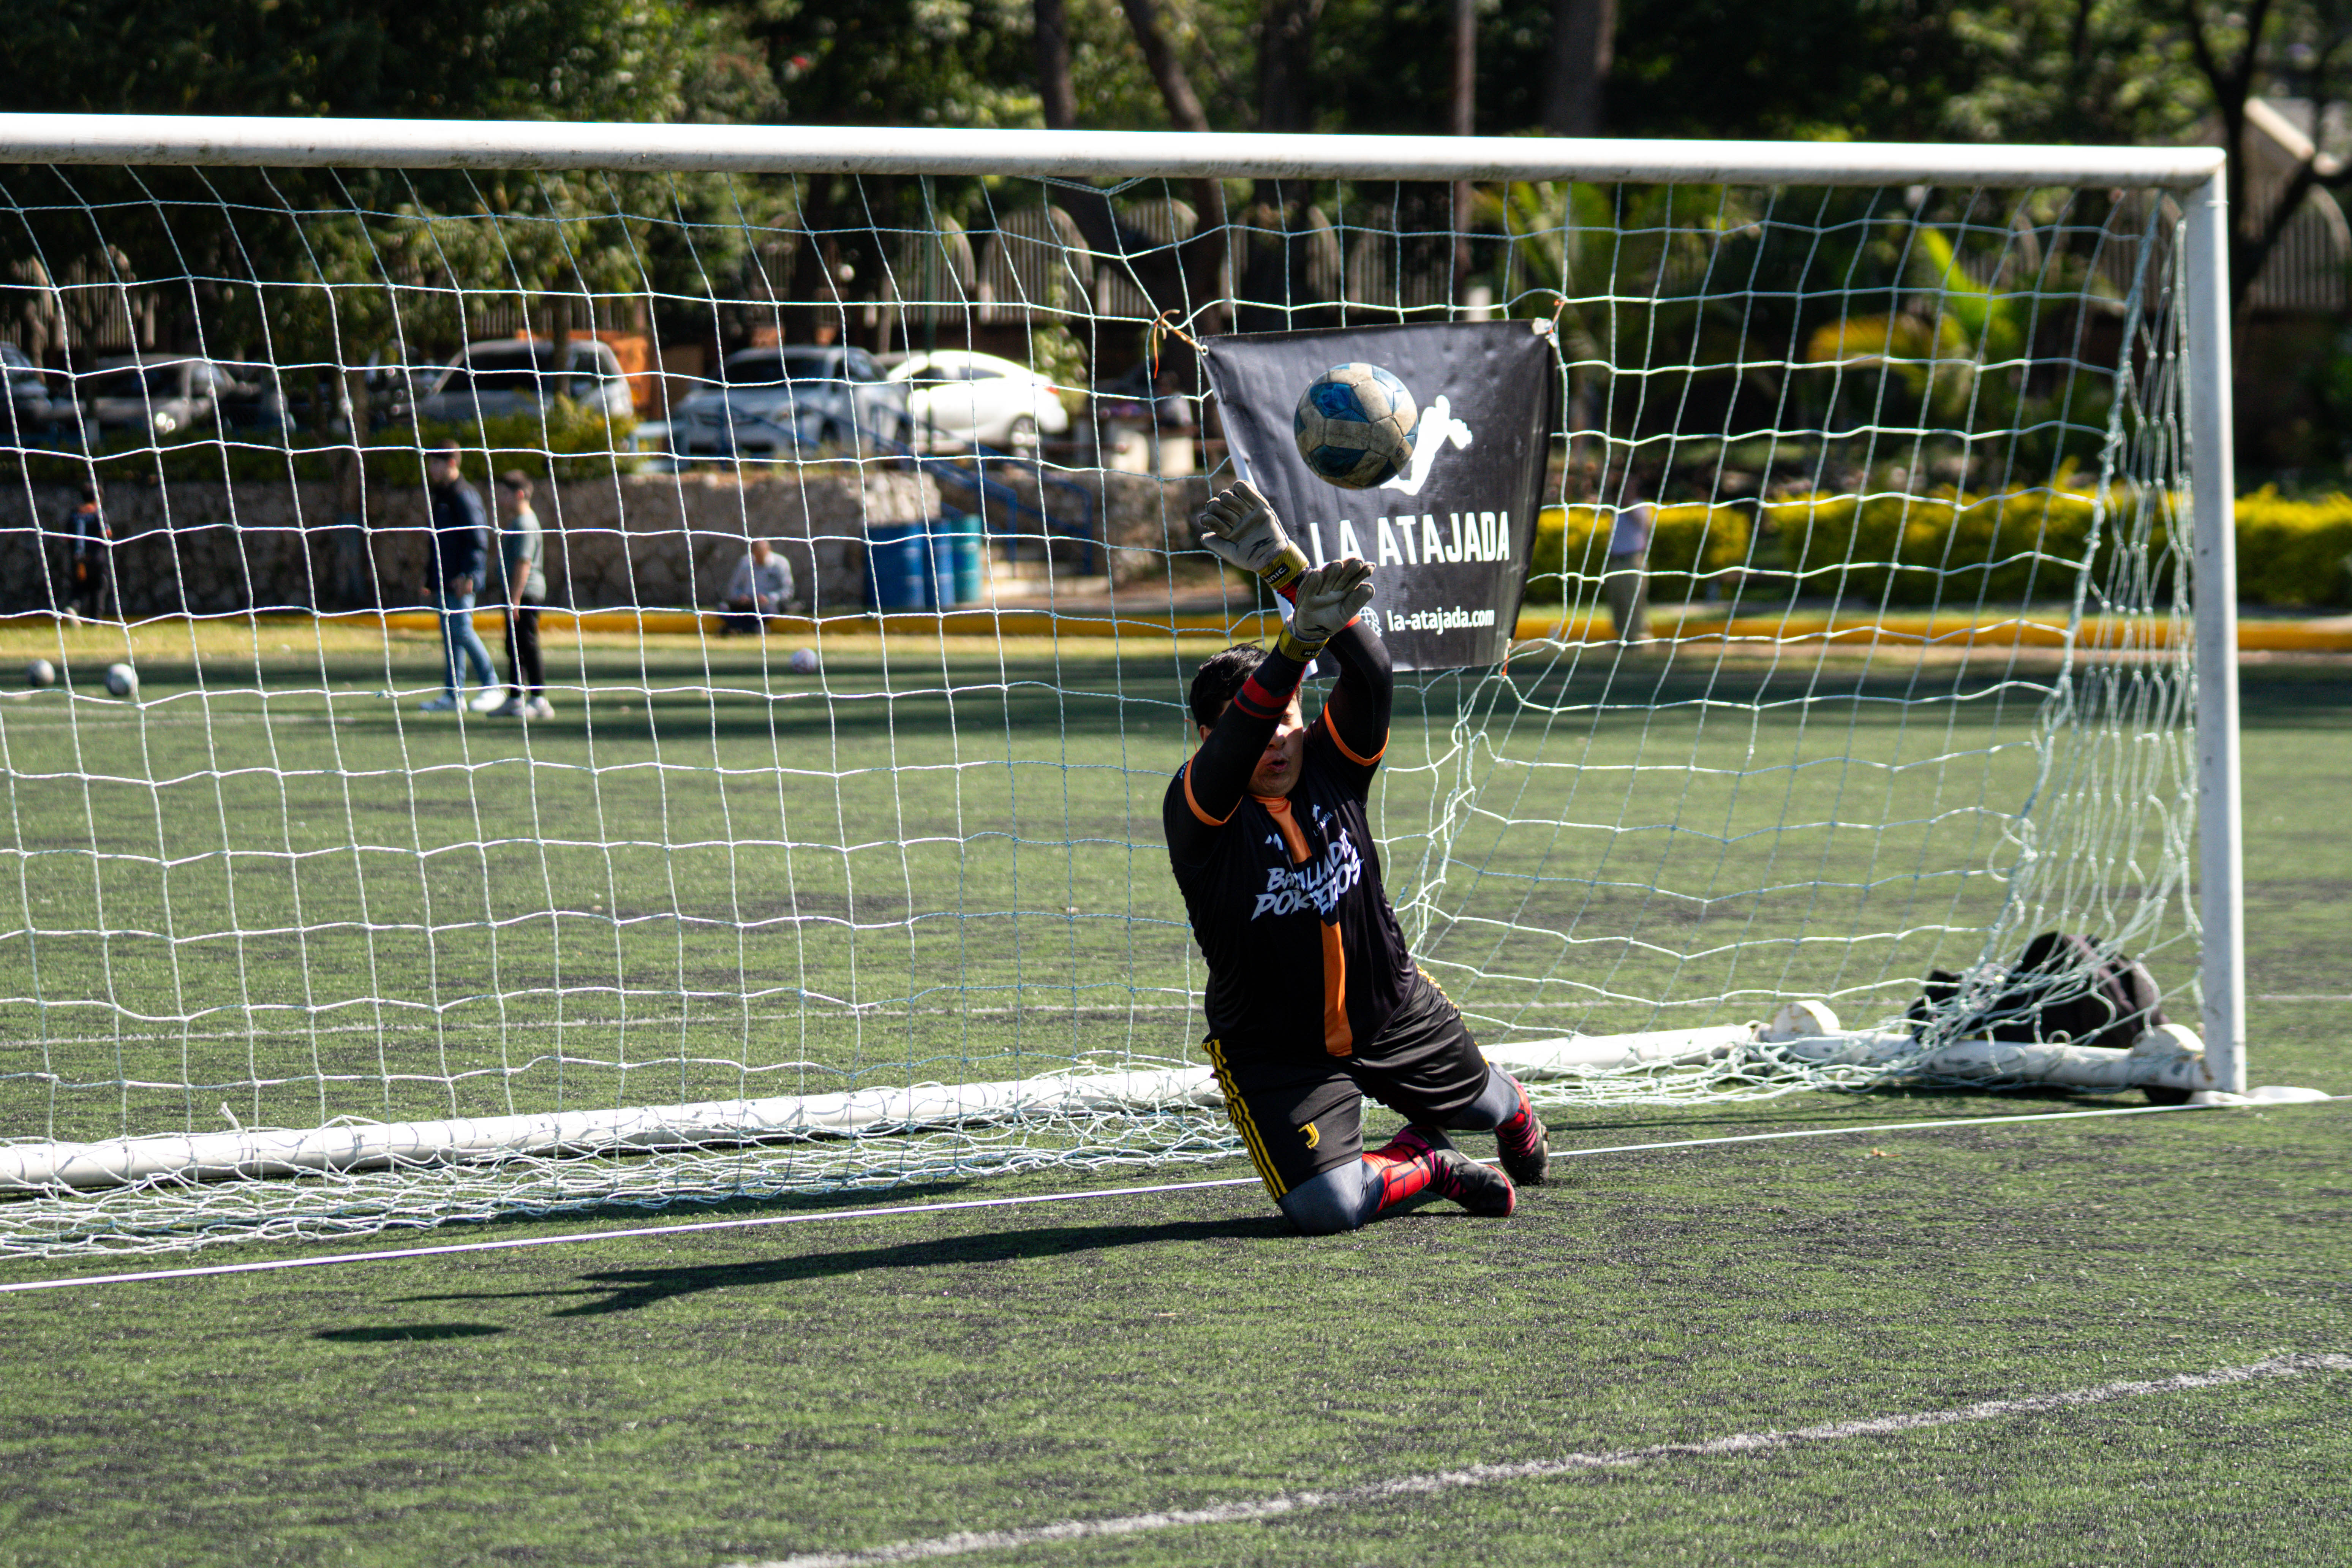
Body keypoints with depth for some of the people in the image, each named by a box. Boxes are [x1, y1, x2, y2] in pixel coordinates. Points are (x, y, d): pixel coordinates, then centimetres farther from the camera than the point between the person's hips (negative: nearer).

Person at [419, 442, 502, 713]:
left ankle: (492, 688, -3)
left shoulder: (464, 496, -12)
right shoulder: (442, 496, 17)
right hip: (444, 579, 10)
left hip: (461, 581, -10)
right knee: (450, 635, 8)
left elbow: (477, 538, -17)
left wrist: (468, 574, -22)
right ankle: (451, 694, 10)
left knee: (462, 630, -11)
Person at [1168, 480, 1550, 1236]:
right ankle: (1425, 1166, 11)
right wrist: (1299, 641, -61)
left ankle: (1517, 1118, 66)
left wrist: (1286, 570, -43)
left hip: (1390, 1010, 4)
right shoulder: (1197, 810, -23)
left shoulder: (1332, 766, -12)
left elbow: (1371, 672, -29)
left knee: (1481, 1099, 27)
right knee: (1325, 1208, -21)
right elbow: (1239, 742, -45)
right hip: (1275, 1051, -4)